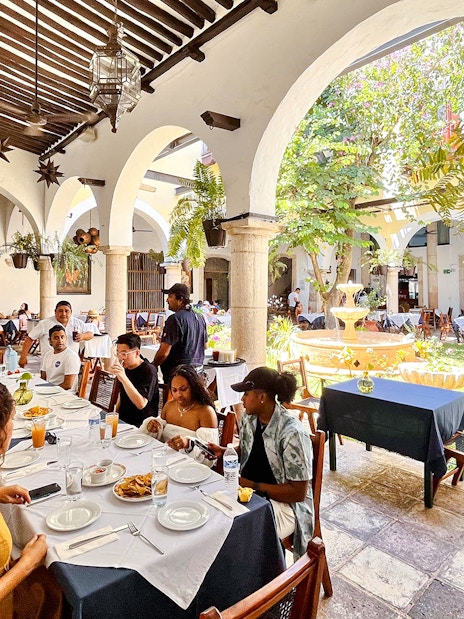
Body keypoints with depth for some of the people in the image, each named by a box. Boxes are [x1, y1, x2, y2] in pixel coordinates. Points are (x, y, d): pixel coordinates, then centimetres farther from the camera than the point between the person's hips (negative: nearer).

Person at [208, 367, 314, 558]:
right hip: (247, 490, 7)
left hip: (285, 503, -7)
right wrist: (223, 452, 0)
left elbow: (298, 492, -20)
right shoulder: (249, 418, -1)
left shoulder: (292, 433, -25)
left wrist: (252, 486, -21)